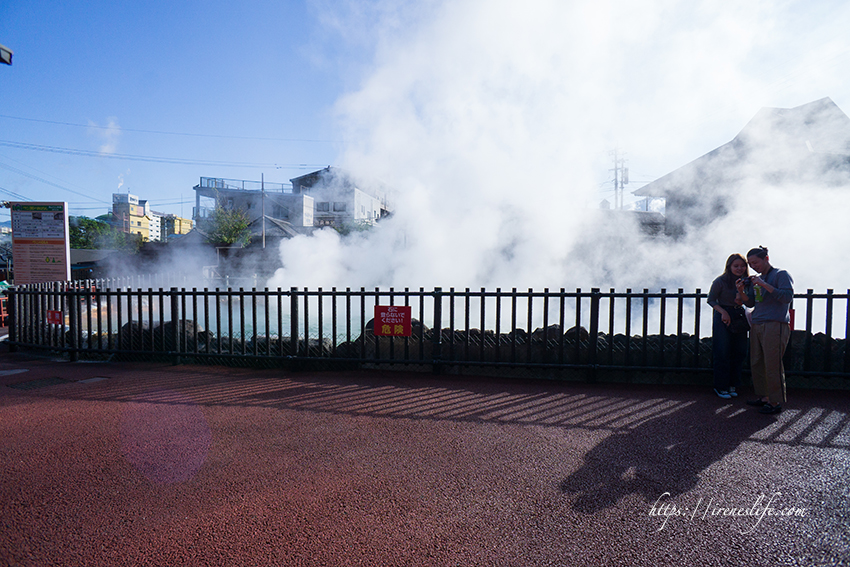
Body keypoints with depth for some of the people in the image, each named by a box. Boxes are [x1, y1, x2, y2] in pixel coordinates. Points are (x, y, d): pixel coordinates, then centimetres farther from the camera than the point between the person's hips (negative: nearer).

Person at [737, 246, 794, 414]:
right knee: (756, 364, 9)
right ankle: (762, 397, 19)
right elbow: (750, 303, 18)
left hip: (775, 325, -7)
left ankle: (776, 402, 3)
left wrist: (764, 285, -19)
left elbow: (788, 297, -14)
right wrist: (742, 292, 0)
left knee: (772, 365, -6)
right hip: (757, 325, 7)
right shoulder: (756, 279, 19)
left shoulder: (781, 275, 0)